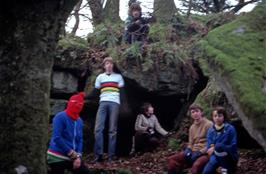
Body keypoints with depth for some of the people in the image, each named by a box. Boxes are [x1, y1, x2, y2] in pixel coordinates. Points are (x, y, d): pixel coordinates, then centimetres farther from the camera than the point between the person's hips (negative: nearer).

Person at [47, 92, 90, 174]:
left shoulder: (79, 121, 7)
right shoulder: (60, 117, -12)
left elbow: (80, 140, 9)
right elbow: (57, 138, -18)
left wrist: (78, 156, -7)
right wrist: (72, 153, -15)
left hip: (72, 158, 7)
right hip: (57, 157, -7)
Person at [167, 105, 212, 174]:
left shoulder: (208, 124, -6)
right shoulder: (192, 127, 18)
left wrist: (200, 152, -18)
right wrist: (188, 150, -2)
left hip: (204, 153, -7)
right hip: (193, 152, 7)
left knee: (196, 165, -39)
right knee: (171, 159, -8)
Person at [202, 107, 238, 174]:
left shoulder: (230, 129, -9)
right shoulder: (210, 131, 3)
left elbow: (233, 147, -13)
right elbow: (209, 148, 2)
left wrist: (215, 148, -20)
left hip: (230, 158, -2)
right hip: (216, 157, 2)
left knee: (218, 146, -33)